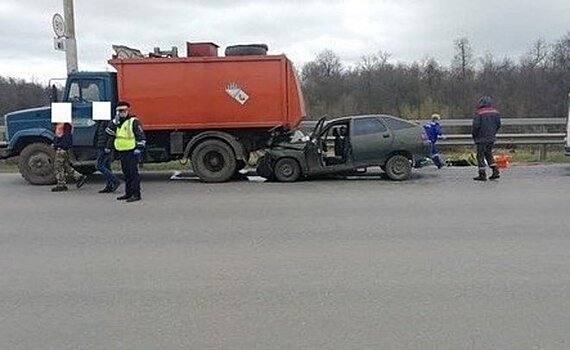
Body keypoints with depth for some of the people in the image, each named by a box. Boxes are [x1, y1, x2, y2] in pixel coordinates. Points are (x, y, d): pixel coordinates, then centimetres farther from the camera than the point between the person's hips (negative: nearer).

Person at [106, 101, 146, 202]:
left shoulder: (134, 122, -8)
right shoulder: (117, 122, 18)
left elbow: (141, 136, -11)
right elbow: (109, 132, 10)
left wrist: (139, 148, -18)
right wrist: (114, 122, -2)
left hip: (131, 152, -8)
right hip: (122, 152, 8)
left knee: (133, 173, -9)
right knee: (126, 173, 14)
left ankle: (136, 194, -8)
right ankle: (128, 193, 22)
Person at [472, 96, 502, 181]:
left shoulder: (479, 113, -15)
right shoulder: (495, 112, 6)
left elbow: (476, 126, -16)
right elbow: (498, 125, 11)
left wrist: (474, 135, 0)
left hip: (481, 138, -7)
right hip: (491, 138, 7)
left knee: (480, 156, 1)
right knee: (489, 154, 19)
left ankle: (482, 175, 1)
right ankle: (495, 171, 14)